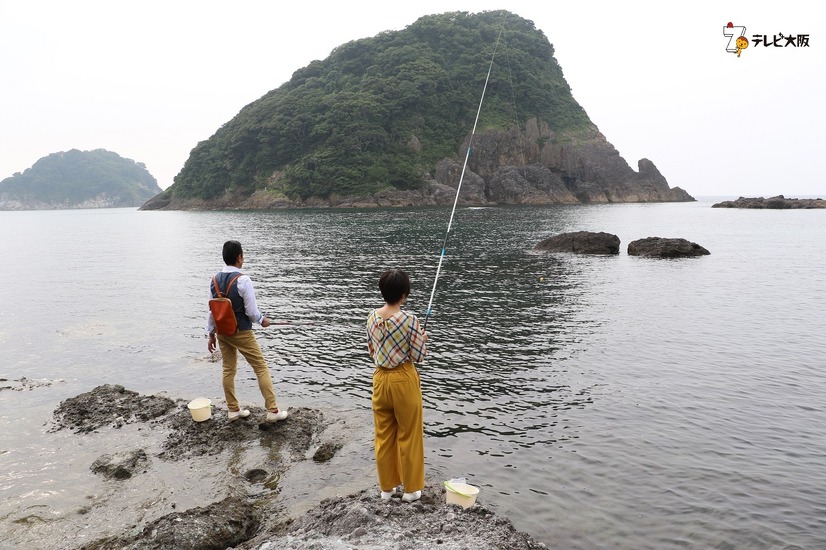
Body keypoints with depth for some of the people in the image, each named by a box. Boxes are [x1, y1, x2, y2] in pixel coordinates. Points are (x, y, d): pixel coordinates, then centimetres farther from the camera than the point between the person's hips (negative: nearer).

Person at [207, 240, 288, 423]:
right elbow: (251, 311, -17)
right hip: (241, 332, -6)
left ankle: (233, 410, 25)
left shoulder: (214, 280, 0)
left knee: (228, 370, 16)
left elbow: (212, 310, 6)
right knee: (261, 368, 2)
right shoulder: (243, 280, -19)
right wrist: (262, 320, 3)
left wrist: (211, 334, 14)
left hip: (222, 332, 7)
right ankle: (272, 410, 3)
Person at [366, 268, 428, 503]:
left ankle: (386, 487, 28)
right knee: (408, 436, 10)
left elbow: (372, 351, 9)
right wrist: (422, 340, 7)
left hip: (380, 379, 5)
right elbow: (418, 356, -12)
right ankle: (411, 489, 23)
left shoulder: (372, 317, -2)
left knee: (384, 435, 16)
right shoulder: (409, 320, -19)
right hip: (403, 381, -5)